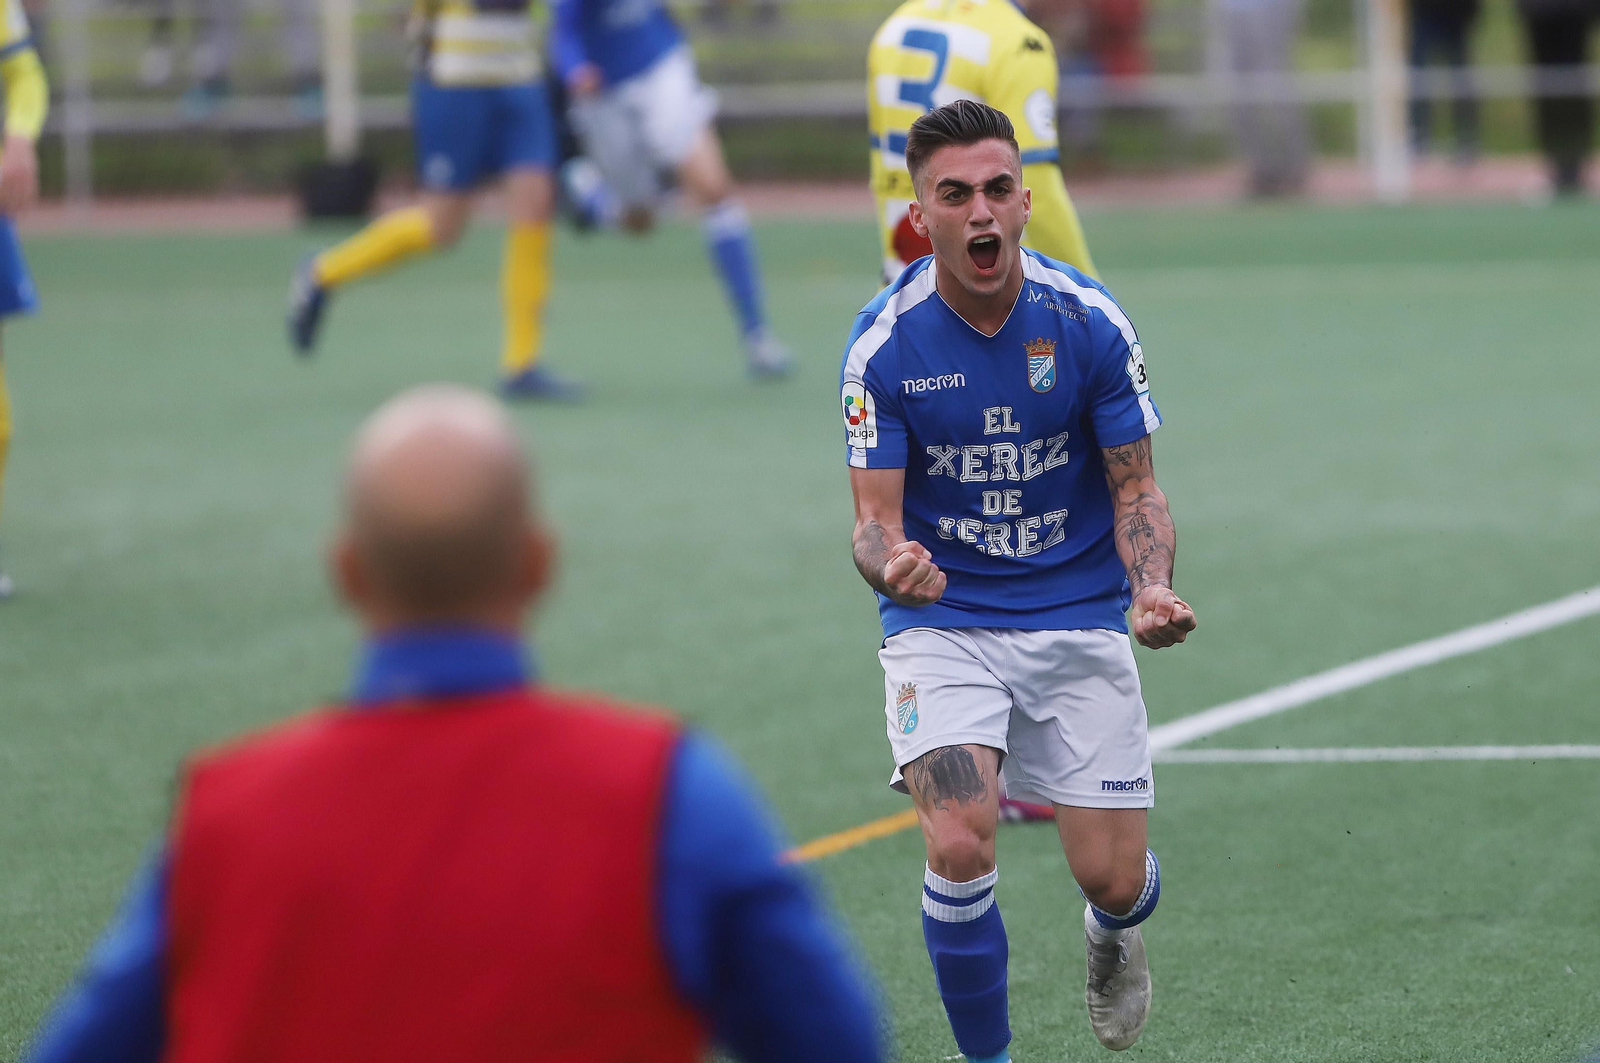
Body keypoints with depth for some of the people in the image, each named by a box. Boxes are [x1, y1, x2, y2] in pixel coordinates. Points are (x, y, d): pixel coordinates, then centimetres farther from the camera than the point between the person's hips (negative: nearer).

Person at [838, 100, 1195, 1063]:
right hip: (943, 622, -1)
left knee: (1113, 877, -1)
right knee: (961, 845, -24)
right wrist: (892, 564, -35)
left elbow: (1137, 490, -3)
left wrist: (1153, 589, -23)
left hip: (1079, 619, 1)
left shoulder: (1089, 322, -9)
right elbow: (875, 518, -10)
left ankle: (1113, 936, 39)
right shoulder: (885, 344, -11)